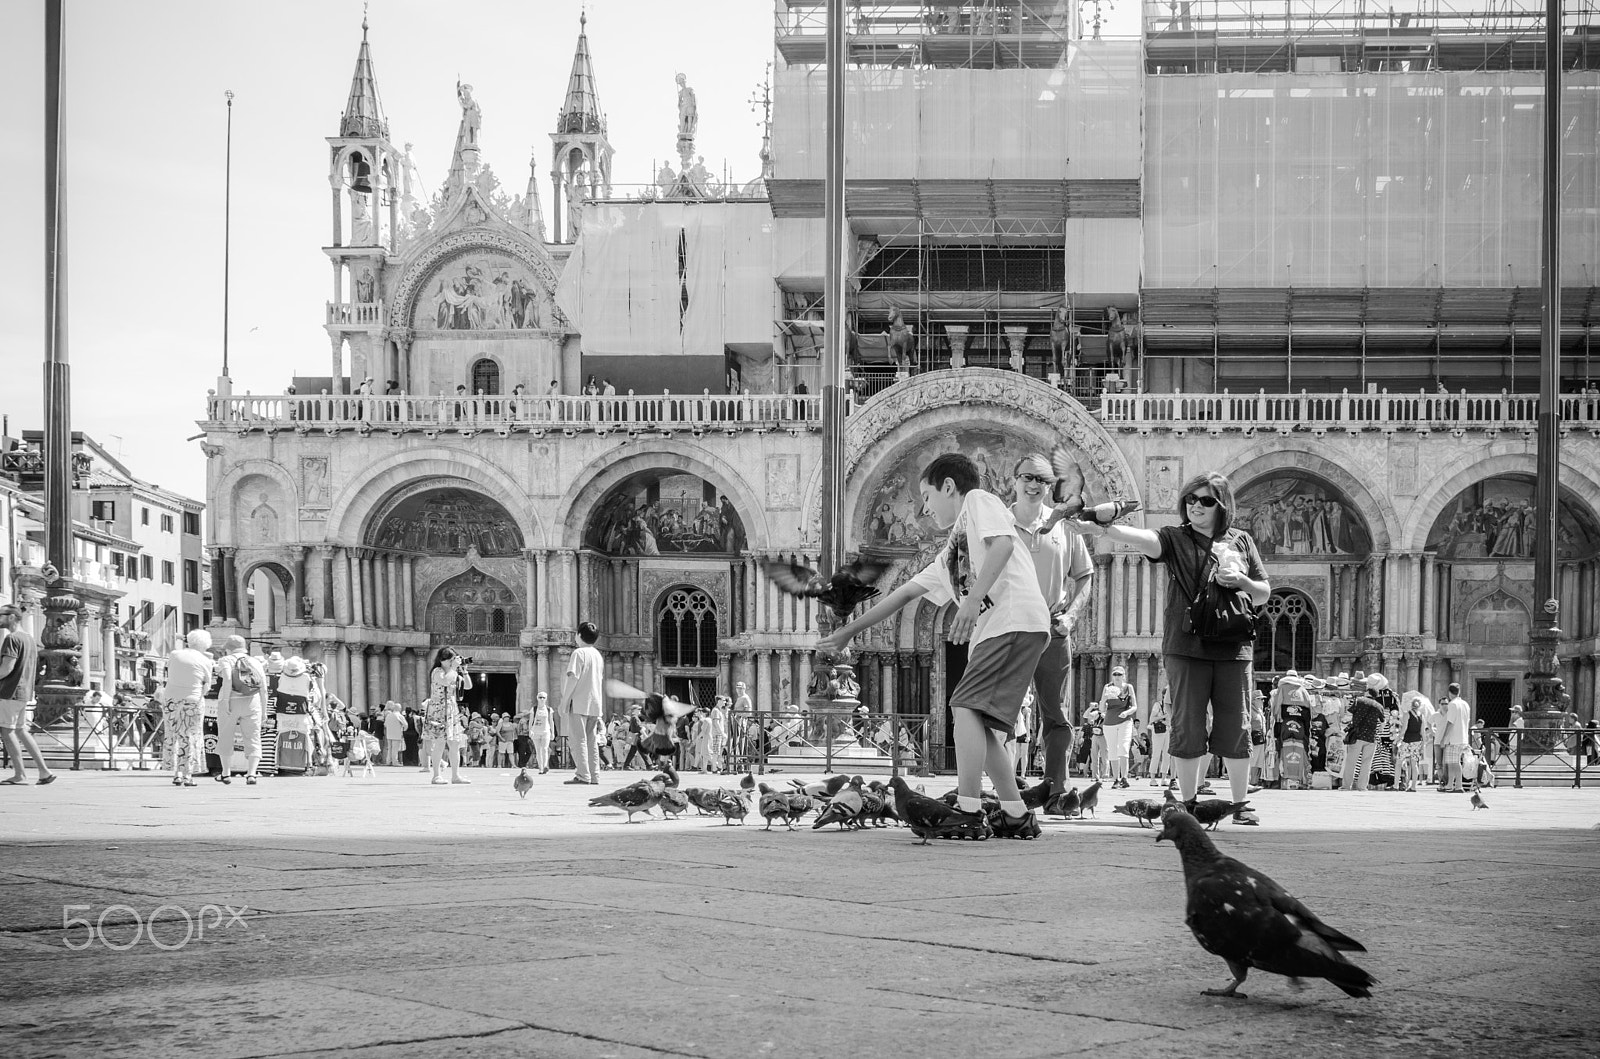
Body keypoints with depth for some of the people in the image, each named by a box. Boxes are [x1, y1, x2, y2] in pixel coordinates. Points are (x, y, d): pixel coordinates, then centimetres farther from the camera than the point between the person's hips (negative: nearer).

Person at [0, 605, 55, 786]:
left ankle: (20, 774, -4)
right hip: (25, 691, 9)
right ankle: (44, 771, 9)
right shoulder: (30, 639, 18)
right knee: (21, 731, 13)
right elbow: (36, 673, 22)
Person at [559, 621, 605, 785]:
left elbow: (573, 677, -16)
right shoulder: (598, 654, 15)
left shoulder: (579, 653, -8)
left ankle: (583, 776, -12)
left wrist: (565, 699, -11)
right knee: (591, 740, 10)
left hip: (578, 703, -7)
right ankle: (594, 775, 8)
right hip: (595, 703, 7)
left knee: (577, 739, -6)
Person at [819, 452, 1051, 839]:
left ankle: (968, 811, -23)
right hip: (988, 634, 9)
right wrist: (849, 632, 36)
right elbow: (904, 594, 35)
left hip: (1017, 621, -9)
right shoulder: (948, 556, 31)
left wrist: (973, 600, -22)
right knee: (980, 725, 4)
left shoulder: (978, 500, 8)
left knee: (966, 705, -17)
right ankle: (1016, 817, 7)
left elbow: (1002, 544, -12)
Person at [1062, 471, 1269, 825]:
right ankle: (1188, 804, 9)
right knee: (1188, 727, -1)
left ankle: (1240, 805, 14)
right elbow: (1145, 538, -19)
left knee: (1235, 728, 4)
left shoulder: (1240, 541, 11)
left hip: (1233, 647, 2)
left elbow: (1263, 594, 17)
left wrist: (1240, 580, -6)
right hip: (1186, 646, -2)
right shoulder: (1175, 538, 4)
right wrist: (1101, 529, -38)